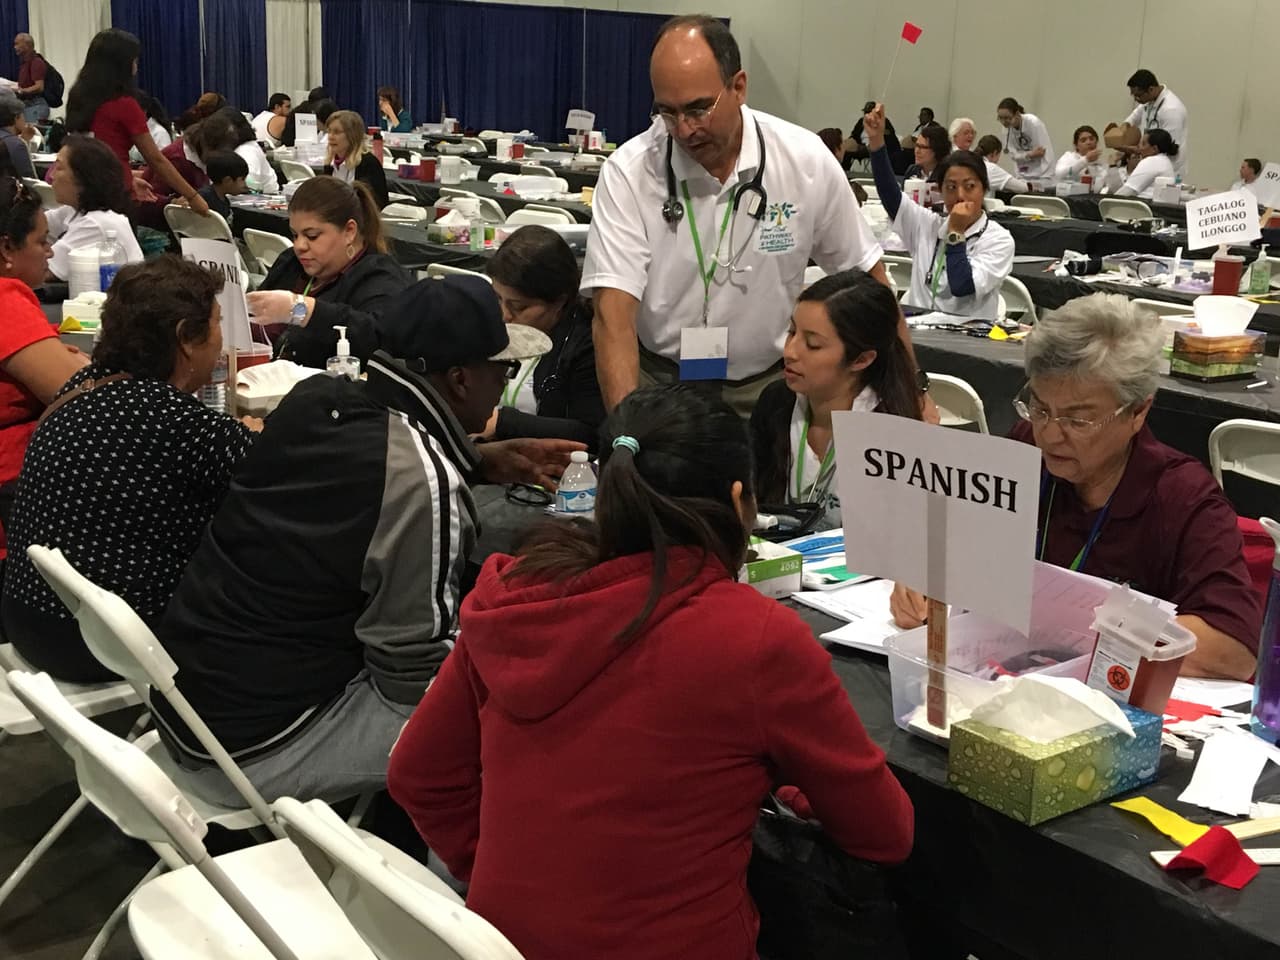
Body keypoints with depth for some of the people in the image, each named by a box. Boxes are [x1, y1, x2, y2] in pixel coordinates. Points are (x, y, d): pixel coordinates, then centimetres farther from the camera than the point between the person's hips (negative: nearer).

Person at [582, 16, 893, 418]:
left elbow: (865, 272, 5)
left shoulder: (807, 162, -8)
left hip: (768, 384, 1)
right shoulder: (628, 172, -13)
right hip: (658, 381, -1)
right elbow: (613, 314, -19)